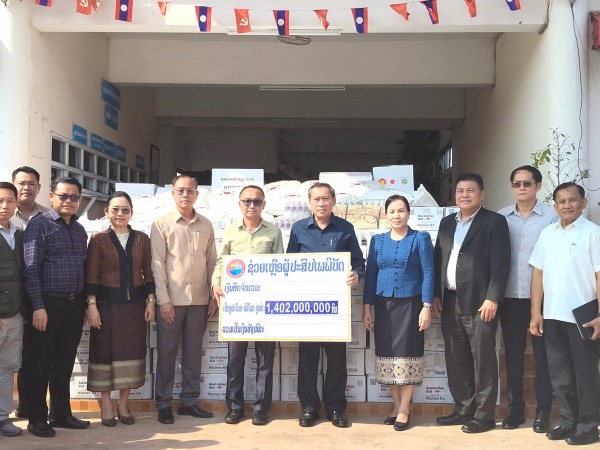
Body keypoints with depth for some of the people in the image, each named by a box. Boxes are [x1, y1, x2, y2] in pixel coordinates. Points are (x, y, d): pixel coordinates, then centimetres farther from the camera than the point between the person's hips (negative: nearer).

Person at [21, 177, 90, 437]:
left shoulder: (79, 230, 13)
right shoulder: (40, 225, -5)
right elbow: (30, 268, -10)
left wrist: (84, 303, 12)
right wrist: (38, 307, -15)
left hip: (74, 305, 6)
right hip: (47, 304, -6)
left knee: (64, 363, 13)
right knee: (39, 364, 4)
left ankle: (61, 414, 24)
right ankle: (37, 418, 15)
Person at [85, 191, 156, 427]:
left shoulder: (142, 239, 7)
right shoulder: (99, 239, 0)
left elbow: (148, 272, 7)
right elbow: (91, 275, -4)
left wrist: (151, 300, 1)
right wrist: (91, 304, -11)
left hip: (135, 303, 3)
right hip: (107, 303, -2)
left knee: (131, 352, 5)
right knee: (106, 352, 3)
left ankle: (123, 404, 18)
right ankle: (107, 405, 16)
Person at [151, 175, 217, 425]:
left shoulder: (206, 225, 8)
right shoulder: (162, 224, -1)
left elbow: (212, 262, 10)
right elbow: (157, 264, -6)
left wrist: (213, 296, 5)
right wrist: (164, 299, -11)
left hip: (199, 300, 3)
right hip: (171, 299, -3)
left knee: (193, 352, 10)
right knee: (166, 353, 4)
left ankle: (189, 401, 21)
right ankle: (164, 403, 16)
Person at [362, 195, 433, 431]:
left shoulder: (421, 238, 0)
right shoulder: (377, 240, 8)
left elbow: (428, 274, -4)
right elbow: (370, 274, 9)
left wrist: (426, 307, -12)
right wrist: (366, 307, 4)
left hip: (410, 304, -3)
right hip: (384, 305, 3)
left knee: (407, 354, -1)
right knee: (388, 355, 5)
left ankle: (404, 409, 9)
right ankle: (397, 405, 18)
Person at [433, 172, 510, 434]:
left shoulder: (494, 221, -2)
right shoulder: (447, 222, 16)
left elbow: (501, 263, -10)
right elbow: (438, 259, 15)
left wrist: (492, 298, -17)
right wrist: (436, 295, 9)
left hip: (479, 302, -6)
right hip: (450, 302, 6)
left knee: (482, 360, 1)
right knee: (456, 360, 11)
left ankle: (484, 415, 11)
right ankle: (463, 409, 23)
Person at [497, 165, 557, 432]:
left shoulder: (551, 216, -3)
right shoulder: (500, 217, 5)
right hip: (510, 297, 3)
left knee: (542, 354, 5)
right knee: (513, 354, 9)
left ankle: (543, 410, 16)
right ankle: (515, 408, 21)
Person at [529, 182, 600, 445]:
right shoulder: (547, 233, 9)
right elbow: (538, 274, 9)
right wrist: (536, 313, 5)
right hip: (552, 316, 5)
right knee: (559, 374, 12)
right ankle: (568, 422, 25)